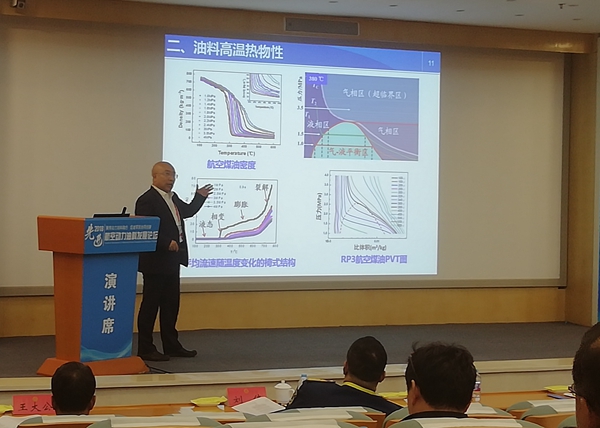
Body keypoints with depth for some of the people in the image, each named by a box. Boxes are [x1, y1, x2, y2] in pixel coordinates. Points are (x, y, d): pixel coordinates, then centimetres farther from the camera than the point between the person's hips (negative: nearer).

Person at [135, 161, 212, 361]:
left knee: (171, 305, 15)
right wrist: (167, 243, -26)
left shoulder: (173, 198, 14)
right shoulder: (147, 200, -15)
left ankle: (171, 345, 24)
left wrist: (200, 197, 19)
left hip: (171, 261, 9)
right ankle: (145, 349, 5)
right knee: (150, 305, -2)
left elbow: (187, 211, 30)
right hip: (155, 262, -9)